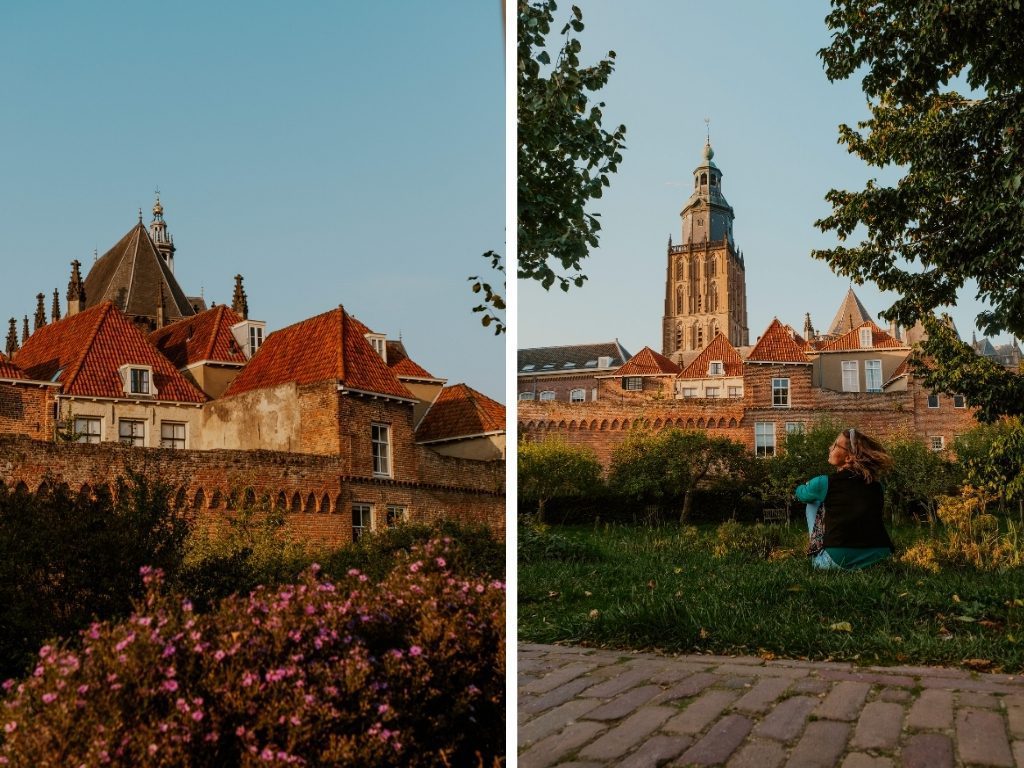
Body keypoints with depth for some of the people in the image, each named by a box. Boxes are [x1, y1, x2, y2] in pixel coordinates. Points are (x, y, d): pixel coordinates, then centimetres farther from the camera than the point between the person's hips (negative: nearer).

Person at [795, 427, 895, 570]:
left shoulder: (824, 482, 1)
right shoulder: (877, 486, 10)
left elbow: (800, 493, 25)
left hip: (838, 560, -4)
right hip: (878, 558, 4)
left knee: (813, 503, 21)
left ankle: (818, 559, 20)